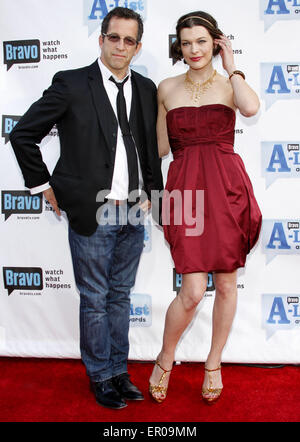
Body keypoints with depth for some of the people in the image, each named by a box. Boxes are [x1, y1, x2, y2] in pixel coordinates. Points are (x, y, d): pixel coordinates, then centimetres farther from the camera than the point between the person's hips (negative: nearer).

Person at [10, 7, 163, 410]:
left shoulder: (146, 89, 9)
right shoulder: (71, 85, -5)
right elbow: (23, 135, -3)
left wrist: (151, 189, 11)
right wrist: (45, 186, -2)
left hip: (134, 214, 4)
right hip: (92, 214, -4)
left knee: (121, 297, 15)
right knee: (95, 300, 8)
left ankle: (119, 371, 31)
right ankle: (100, 376, 26)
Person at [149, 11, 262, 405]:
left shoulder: (230, 85, 9)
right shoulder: (166, 88, 11)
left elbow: (251, 107, -17)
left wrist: (231, 68, -7)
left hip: (228, 188, 1)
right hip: (186, 190, 0)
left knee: (226, 284, 9)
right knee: (193, 290, -7)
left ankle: (214, 364, 30)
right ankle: (165, 361, 20)